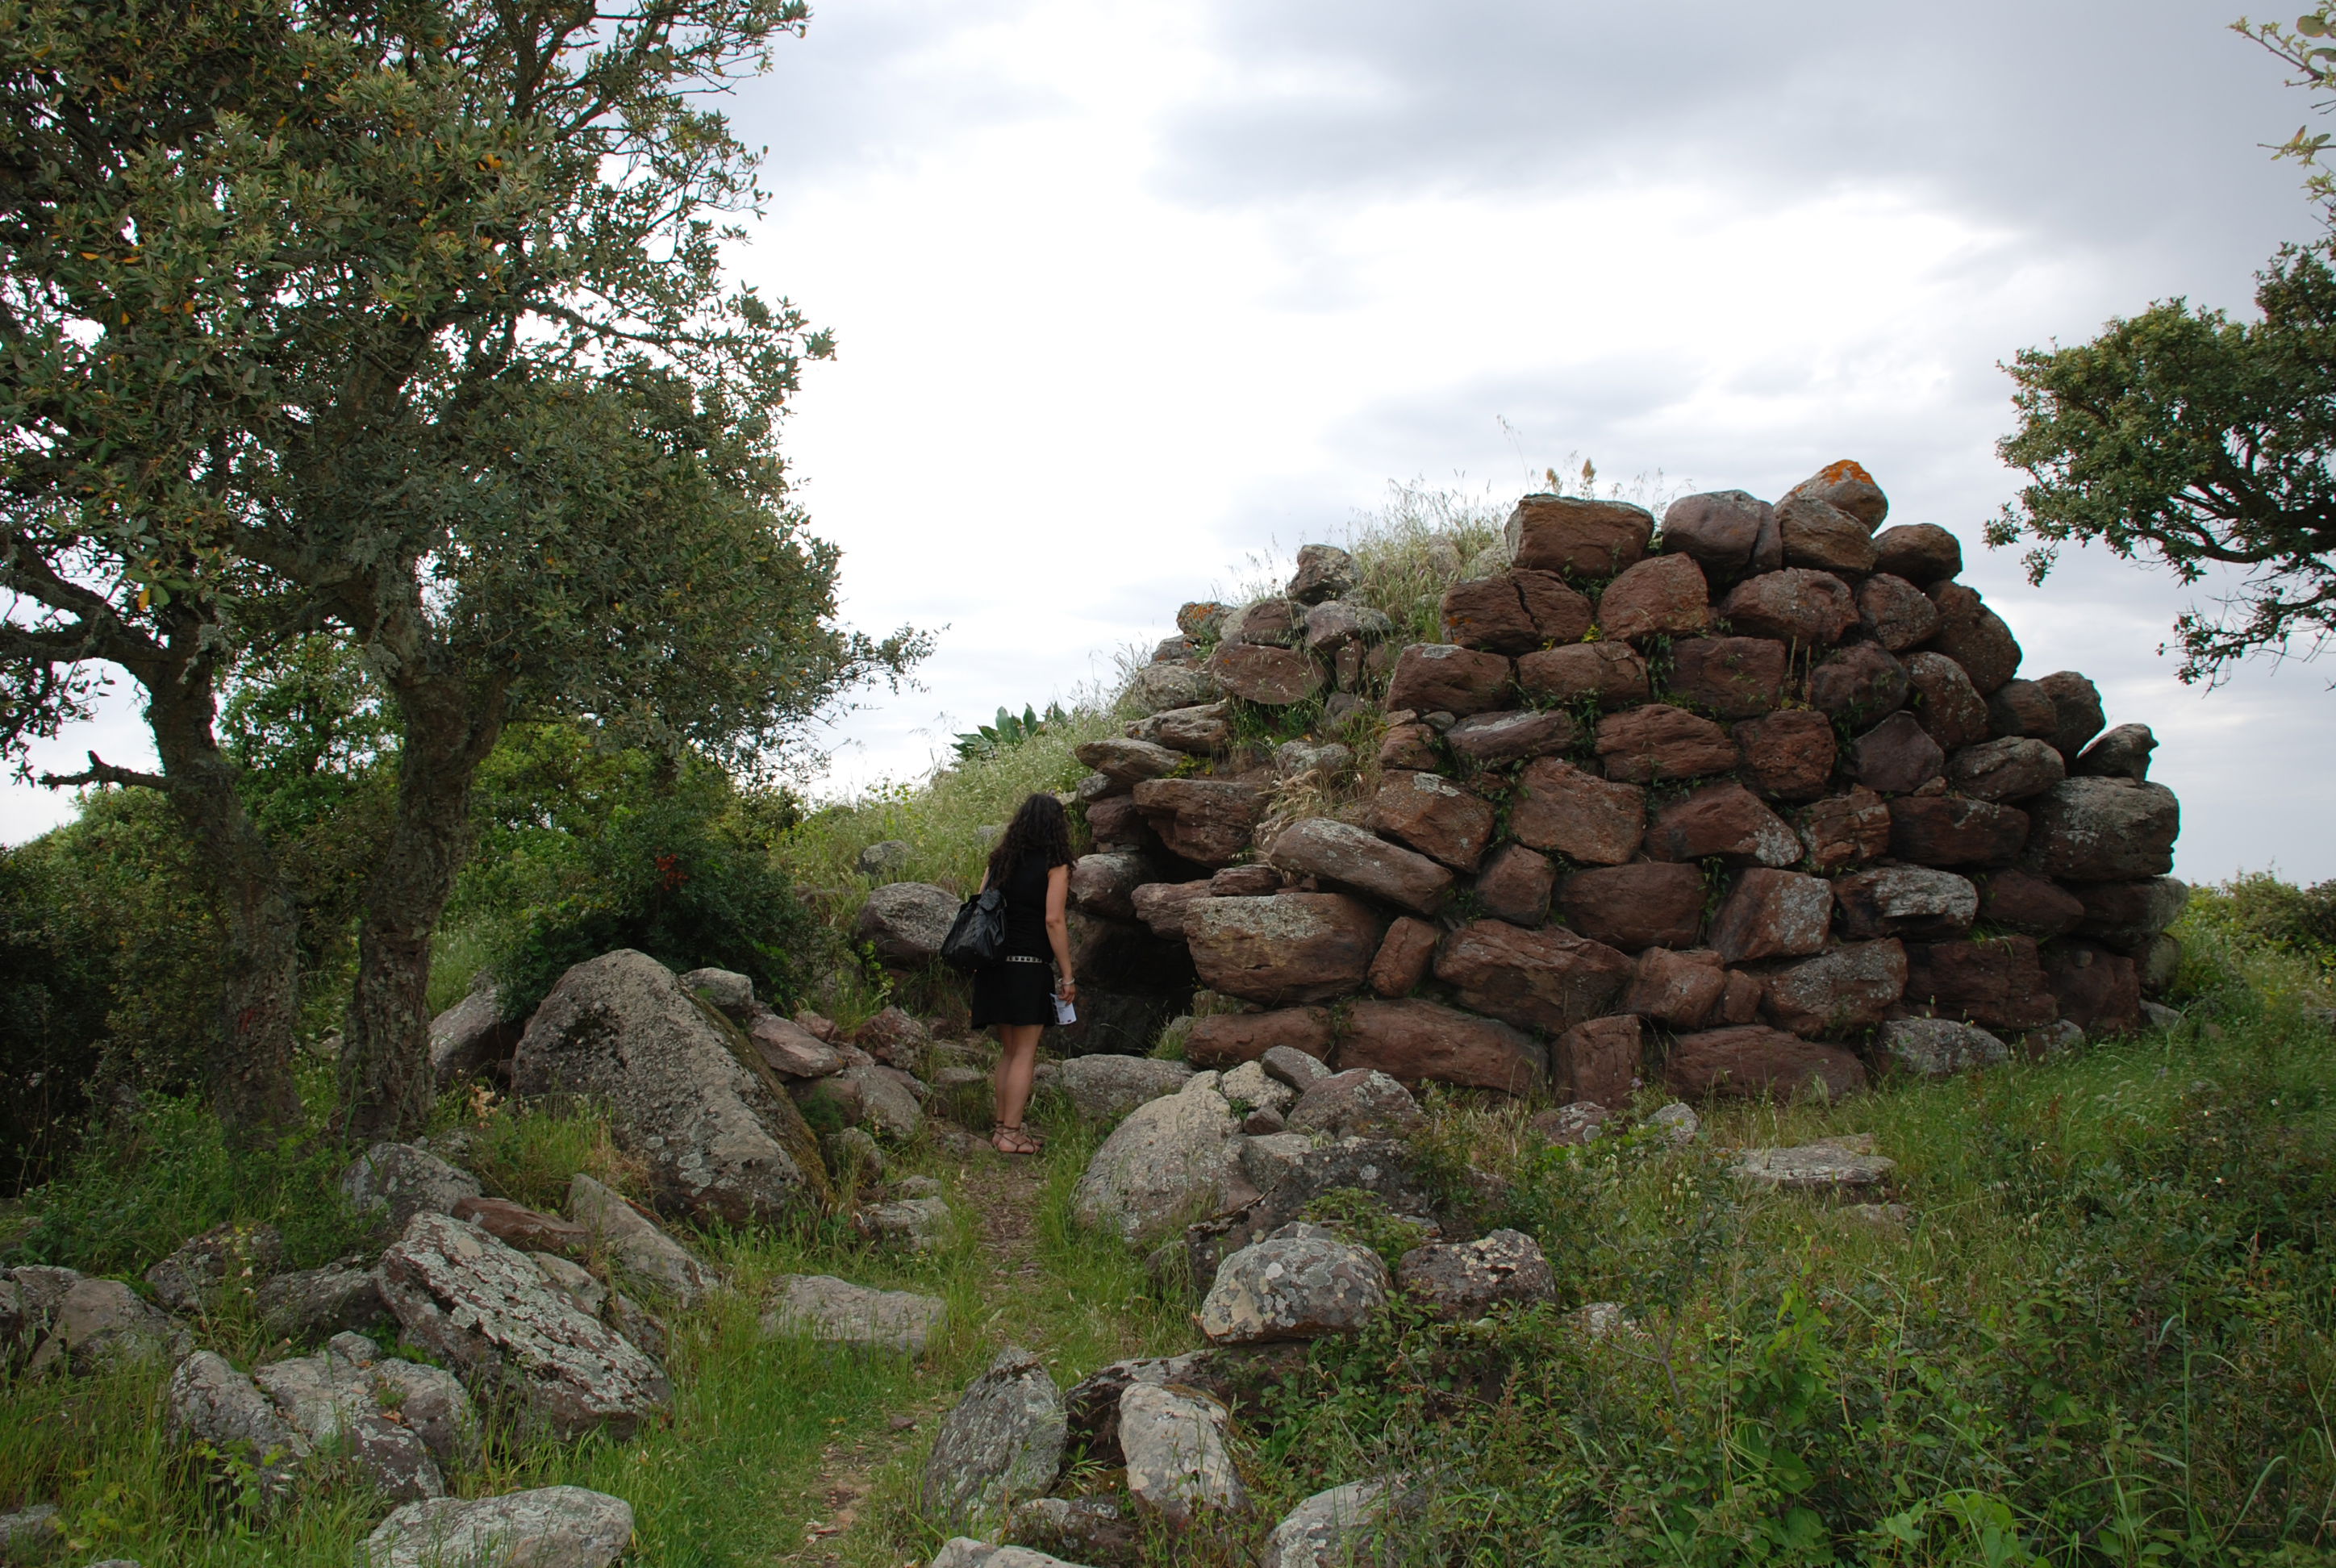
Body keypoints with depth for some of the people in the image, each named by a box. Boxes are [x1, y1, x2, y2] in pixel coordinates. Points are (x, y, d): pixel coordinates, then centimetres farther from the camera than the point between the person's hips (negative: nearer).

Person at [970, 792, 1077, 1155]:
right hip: (1028, 966, -6)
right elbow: (1054, 920, -12)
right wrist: (1067, 975, -8)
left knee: (1008, 1051, 16)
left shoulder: (999, 860, 10)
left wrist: (983, 958, 17)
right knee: (1025, 1053, 0)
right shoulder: (1055, 866, -6)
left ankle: (1001, 1127, 18)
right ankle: (1011, 1133, -1)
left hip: (994, 965, 6)